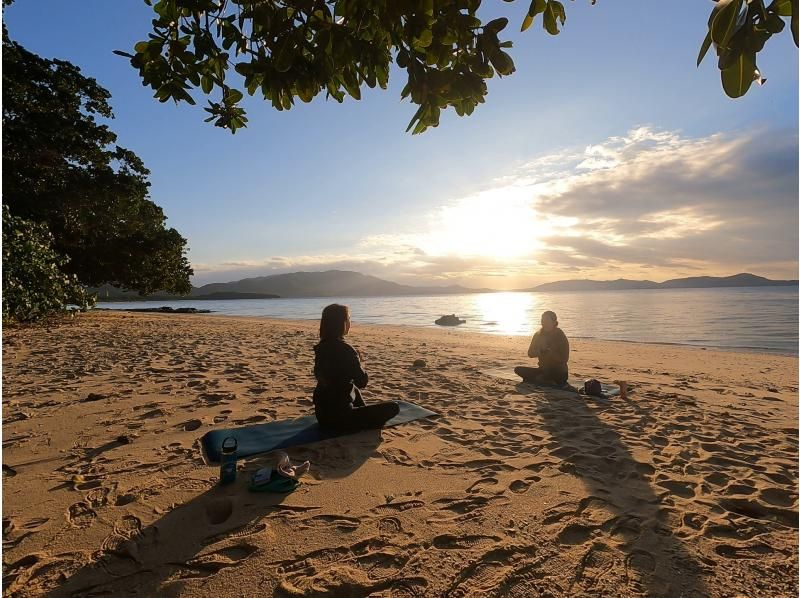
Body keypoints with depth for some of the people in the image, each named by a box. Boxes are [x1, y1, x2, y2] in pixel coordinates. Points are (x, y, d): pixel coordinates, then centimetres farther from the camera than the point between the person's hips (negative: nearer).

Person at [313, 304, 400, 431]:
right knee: (393, 407, -1)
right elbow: (362, 382, -13)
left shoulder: (320, 347, 2)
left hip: (322, 413, 8)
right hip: (339, 416, -8)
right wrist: (358, 360, 3)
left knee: (354, 390, 37)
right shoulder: (346, 350, -22)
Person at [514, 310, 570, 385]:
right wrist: (541, 349, -19)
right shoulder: (538, 335, 3)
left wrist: (548, 350, -24)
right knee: (518, 369, -11)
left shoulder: (560, 336, -10)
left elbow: (564, 359, -15)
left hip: (559, 374, -5)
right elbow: (530, 354, 1)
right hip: (544, 370, 5)